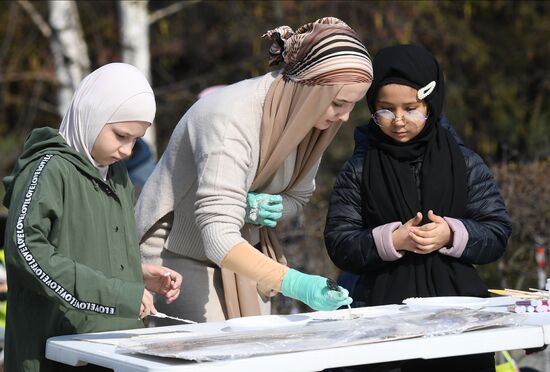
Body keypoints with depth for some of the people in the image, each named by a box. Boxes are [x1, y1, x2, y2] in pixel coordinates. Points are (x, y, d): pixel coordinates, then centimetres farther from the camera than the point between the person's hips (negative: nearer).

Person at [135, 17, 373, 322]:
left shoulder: (305, 116, -9)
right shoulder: (231, 119, -32)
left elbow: (298, 195, 9)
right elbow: (218, 238, -38)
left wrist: (266, 209, -15)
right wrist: (295, 284, -48)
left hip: (239, 255, 7)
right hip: (176, 256, -7)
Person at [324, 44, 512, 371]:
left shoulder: (465, 162, 4)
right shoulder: (359, 169, 1)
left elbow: (498, 233, 3)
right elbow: (339, 244, -2)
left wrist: (453, 235, -15)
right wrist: (392, 240, -18)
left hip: (457, 301, 1)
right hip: (384, 306, -1)